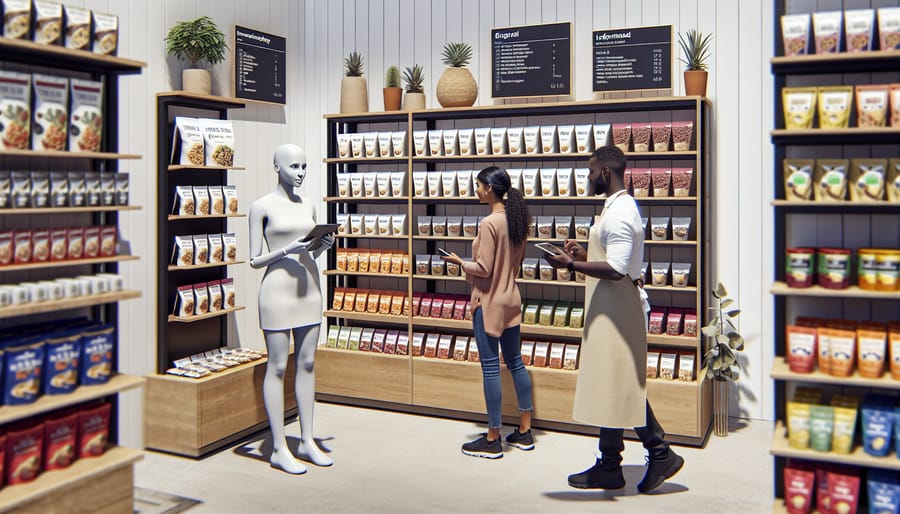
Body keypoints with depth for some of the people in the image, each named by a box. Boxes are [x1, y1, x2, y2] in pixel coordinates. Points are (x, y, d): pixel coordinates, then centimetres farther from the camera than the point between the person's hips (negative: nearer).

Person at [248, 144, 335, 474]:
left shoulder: (308, 206, 12)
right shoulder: (262, 207, -5)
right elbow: (254, 260, -6)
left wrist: (324, 245, -2)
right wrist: (286, 251, -19)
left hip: (310, 288, 6)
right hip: (278, 289, -6)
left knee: (307, 364, 10)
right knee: (278, 367, 0)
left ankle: (307, 441, 20)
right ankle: (279, 449, 8)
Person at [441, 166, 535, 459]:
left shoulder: (489, 224, -18)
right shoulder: (517, 220, 6)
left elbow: (483, 269, -18)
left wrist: (459, 262, -3)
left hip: (488, 303, -8)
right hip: (511, 300, 9)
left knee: (490, 368, -1)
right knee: (515, 362, 15)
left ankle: (493, 440, 8)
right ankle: (525, 432, 24)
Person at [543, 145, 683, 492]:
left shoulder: (618, 213, -19)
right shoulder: (620, 206, 15)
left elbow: (616, 269, -25)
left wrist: (571, 265, -23)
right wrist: (583, 254, 11)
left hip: (616, 310, -11)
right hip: (614, 309, 11)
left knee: (611, 387, 0)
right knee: (624, 386, 15)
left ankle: (609, 469, 12)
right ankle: (660, 454, 21)